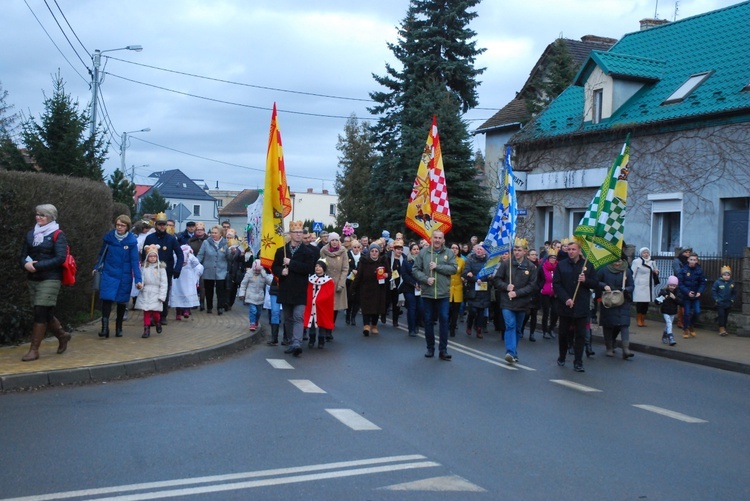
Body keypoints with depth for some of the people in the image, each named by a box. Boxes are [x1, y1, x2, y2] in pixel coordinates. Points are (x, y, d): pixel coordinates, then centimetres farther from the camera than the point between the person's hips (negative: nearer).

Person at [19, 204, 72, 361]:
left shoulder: (58, 235, -6)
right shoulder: (30, 234, 12)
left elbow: (60, 258, -16)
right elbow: (23, 255, 12)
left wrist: (37, 265, -20)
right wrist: (26, 264, -12)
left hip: (50, 279, -6)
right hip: (32, 279, 6)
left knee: (40, 312, -10)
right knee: (45, 313, 12)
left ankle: (34, 350, -5)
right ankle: (62, 335, 35)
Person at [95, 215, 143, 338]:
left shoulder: (132, 241, -8)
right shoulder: (109, 237, -4)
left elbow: (135, 261, -9)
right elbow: (102, 254, 11)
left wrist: (138, 280, -14)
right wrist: (97, 268, 9)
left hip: (124, 276, 0)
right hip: (109, 273, 0)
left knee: (122, 301, 10)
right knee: (107, 299, -13)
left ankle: (119, 328, 25)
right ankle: (105, 327, -13)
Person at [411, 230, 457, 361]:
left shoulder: (449, 253, 2)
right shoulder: (423, 252, 3)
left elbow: (454, 268, -9)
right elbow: (415, 269, 1)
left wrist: (437, 266, -15)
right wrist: (426, 279, -14)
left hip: (443, 293, -1)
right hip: (427, 292, 1)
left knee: (444, 320, 0)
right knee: (428, 321, 9)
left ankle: (443, 350, 6)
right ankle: (430, 348, 21)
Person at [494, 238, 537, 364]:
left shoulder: (531, 267, -3)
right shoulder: (506, 264, -2)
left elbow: (532, 285, -5)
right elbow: (497, 279, 3)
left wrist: (517, 293, -14)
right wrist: (506, 287, -15)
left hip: (522, 303, 2)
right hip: (507, 302, -2)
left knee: (517, 328, 12)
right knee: (510, 325, -15)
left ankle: (513, 353, 24)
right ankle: (511, 352, -21)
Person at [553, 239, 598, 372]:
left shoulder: (588, 265, 3)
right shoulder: (561, 265, 1)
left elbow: (596, 284, 5)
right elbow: (556, 284, -3)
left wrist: (586, 280, -15)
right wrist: (565, 299, -14)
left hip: (581, 307, 0)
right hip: (565, 305, 0)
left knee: (580, 335, -1)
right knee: (563, 333, 12)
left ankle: (578, 362, 3)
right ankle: (561, 358, 29)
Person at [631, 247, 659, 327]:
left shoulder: (652, 262, 15)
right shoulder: (636, 261, -4)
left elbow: (655, 271, 31)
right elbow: (633, 274, -5)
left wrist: (656, 272, 7)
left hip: (649, 286, 5)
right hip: (640, 286, -5)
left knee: (646, 303, 5)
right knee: (640, 302, -7)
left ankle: (643, 320, 15)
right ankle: (639, 320, 5)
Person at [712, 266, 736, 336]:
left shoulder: (732, 283, 0)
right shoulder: (717, 282, -11)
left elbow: (734, 293, 12)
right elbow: (713, 291, -5)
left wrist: (732, 299, 2)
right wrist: (716, 299, -10)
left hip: (728, 304, 4)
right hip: (720, 303, -4)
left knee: (726, 316, 11)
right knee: (721, 315, -10)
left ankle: (724, 328, 21)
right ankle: (721, 329, -7)